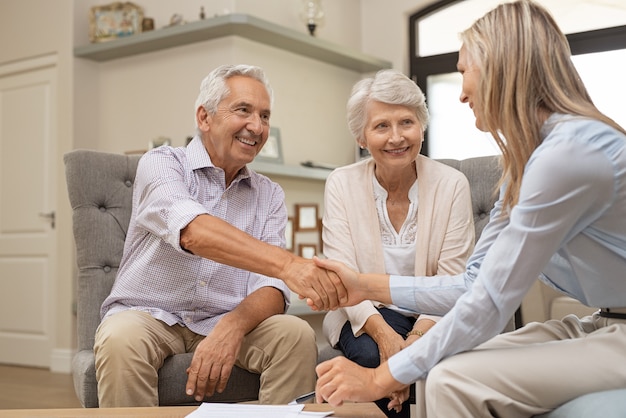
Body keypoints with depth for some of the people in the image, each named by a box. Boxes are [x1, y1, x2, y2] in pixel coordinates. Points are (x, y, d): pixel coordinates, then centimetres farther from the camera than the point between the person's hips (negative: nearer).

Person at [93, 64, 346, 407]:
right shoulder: (161, 164, -7)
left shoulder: (270, 195, 6)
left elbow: (271, 287, -5)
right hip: (149, 314, -3)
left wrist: (232, 327, -29)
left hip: (226, 320, 3)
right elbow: (192, 231, -29)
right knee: (121, 340, -34)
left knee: (296, 335, -23)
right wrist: (287, 264, -43)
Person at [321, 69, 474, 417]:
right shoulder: (341, 184, -3)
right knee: (373, 355, -31)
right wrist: (382, 331, -28)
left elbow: (452, 280, -9)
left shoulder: (452, 185, -5)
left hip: (432, 315, 0)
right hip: (367, 314, 0)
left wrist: (421, 335, -27)